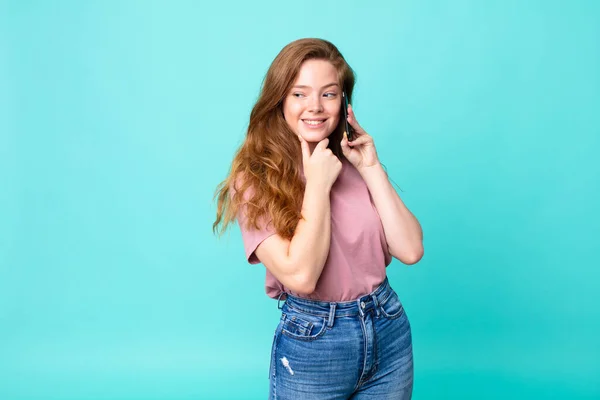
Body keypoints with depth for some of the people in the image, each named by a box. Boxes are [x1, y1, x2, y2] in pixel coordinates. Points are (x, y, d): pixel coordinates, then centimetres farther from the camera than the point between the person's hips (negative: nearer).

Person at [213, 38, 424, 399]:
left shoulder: (354, 163, 2)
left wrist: (371, 168, -10)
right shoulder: (254, 179, -12)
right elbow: (300, 275, -22)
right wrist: (317, 185, -18)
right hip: (311, 345, -4)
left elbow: (410, 250, -7)